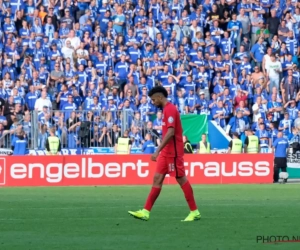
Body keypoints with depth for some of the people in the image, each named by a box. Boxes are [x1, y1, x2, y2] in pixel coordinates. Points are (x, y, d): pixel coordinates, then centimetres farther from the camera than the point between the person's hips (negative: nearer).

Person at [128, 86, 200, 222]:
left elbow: (170, 132, -23)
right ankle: (145, 212, 4)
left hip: (173, 153, -10)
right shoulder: (167, 109, 15)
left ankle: (194, 212, 3)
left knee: (181, 180, -4)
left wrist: (158, 151, -24)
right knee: (157, 179, 6)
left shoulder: (170, 109, -15)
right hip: (166, 152, 10)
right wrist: (160, 151, 21)